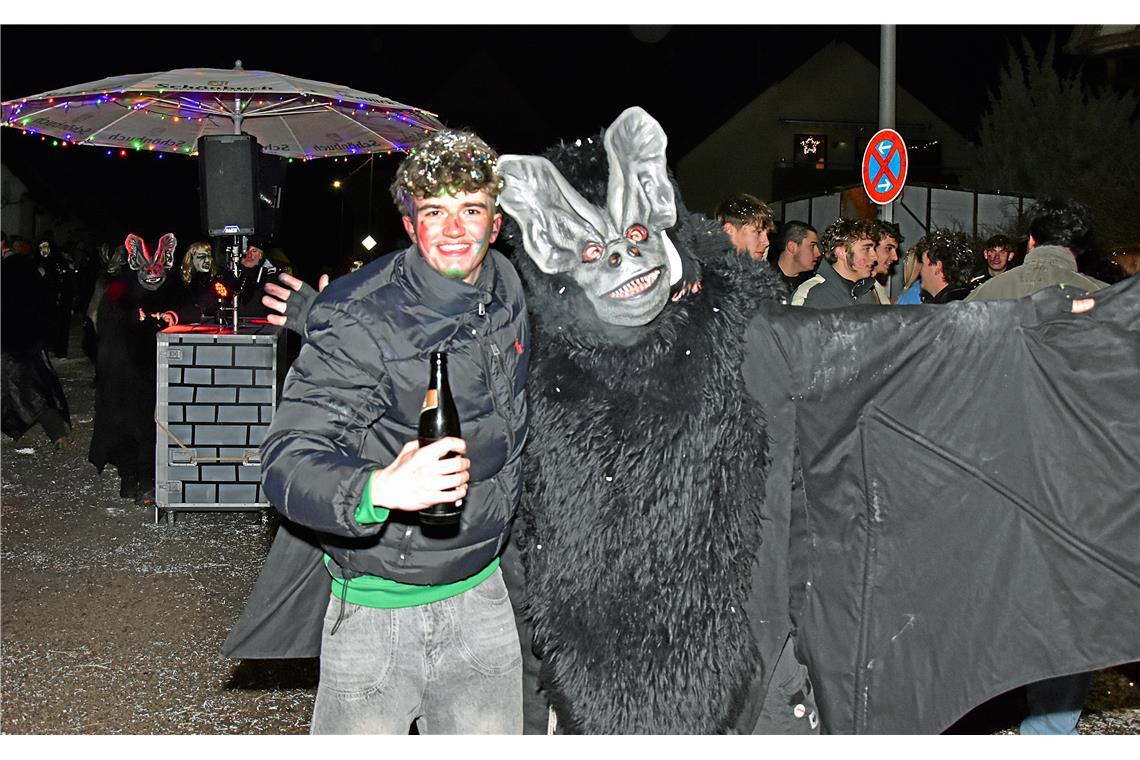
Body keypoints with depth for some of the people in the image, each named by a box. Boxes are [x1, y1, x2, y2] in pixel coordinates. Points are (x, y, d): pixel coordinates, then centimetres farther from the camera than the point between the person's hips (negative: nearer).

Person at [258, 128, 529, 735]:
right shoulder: (360, 320, -19)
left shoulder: (508, 290, 1)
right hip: (377, 605, -5)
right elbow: (288, 461, -26)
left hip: (481, 594, 5)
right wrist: (379, 488, -46)